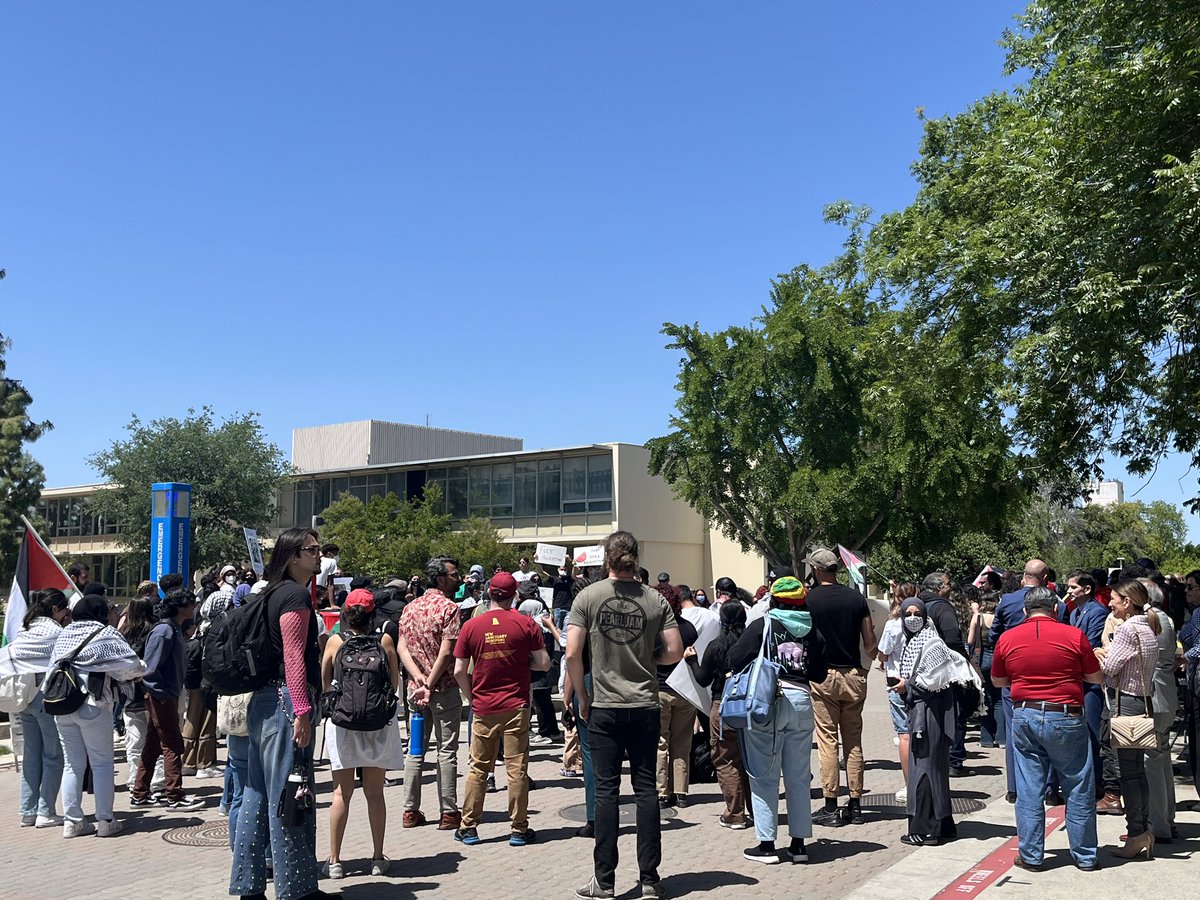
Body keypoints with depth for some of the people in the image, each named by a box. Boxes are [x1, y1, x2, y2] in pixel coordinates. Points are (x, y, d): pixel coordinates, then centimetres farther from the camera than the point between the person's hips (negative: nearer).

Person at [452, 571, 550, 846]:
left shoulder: (471, 626, -2)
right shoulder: (526, 624, -6)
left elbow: (459, 672, -1)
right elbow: (543, 664, -5)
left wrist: (472, 699, 12)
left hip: (483, 708, 2)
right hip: (516, 707, -1)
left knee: (478, 769, 12)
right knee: (517, 768, 5)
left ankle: (468, 828, 17)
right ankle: (519, 829, 10)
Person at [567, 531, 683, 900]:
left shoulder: (588, 596, -5)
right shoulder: (656, 600, -2)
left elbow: (572, 654, -9)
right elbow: (675, 651, -3)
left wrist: (582, 696, 3)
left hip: (604, 707, -1)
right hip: (645, 706, 1)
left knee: (606, 789, 5)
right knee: (645, 788, 9)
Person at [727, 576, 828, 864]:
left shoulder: (762, 625, -5)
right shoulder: (812, 631, 6)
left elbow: (735, 660, -8)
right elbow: (820, 674, 10)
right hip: (801, 702, 4)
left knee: (764, 776, 4)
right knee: (799, 776, 13)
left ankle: (766, 844, 8)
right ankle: (798, 843, 18)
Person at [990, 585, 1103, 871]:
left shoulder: (1007, 638, 1)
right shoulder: (1074, 636, -6)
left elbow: (997, 681, 12)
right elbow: (1097, 677, 4)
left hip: (1024, 717, 2)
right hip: (1066, 718, -2)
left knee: (1028, 791, 7)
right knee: (1079, 790, 11)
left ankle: (1030, 856, 12)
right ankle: (1085, 856, 19)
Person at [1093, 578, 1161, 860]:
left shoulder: (1128, 629, -17)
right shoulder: (1148, 628, 12)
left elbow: (1108, 668, -16)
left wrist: (1099, 655, 2)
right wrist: (1108, 654, 5)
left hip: (1126, 704, -9)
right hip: (1143, 702, 9)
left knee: (1128, 771, -4)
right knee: (1137, 769, 15)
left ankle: (1137, 833, -1)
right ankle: (1143, 829, 23)